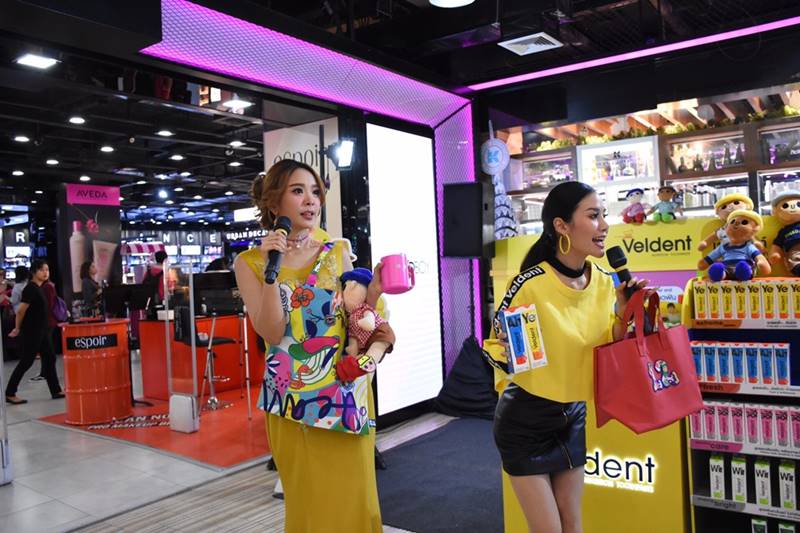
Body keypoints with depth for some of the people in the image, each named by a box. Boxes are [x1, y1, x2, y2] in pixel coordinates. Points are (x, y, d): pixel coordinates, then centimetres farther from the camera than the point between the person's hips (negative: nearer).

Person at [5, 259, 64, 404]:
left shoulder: (38, 288, 11)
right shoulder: (30, 288, -17)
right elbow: (21, 311, -18)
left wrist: (19, 328, 18)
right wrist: (18, 329, -5)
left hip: (42, 330, 9)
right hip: (31, 331, -9)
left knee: (49, 358, 9)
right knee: (26, 362, -1)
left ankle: (56, 390, 14)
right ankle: (10, 393, 10)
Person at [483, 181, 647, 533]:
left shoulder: (603, 283, -4)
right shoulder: (531, 284, -23)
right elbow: (495, 348, -14)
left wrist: (623, 314, -12)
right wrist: (506, 353, -35)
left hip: (572, 416, 6)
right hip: (525, 419, -6)